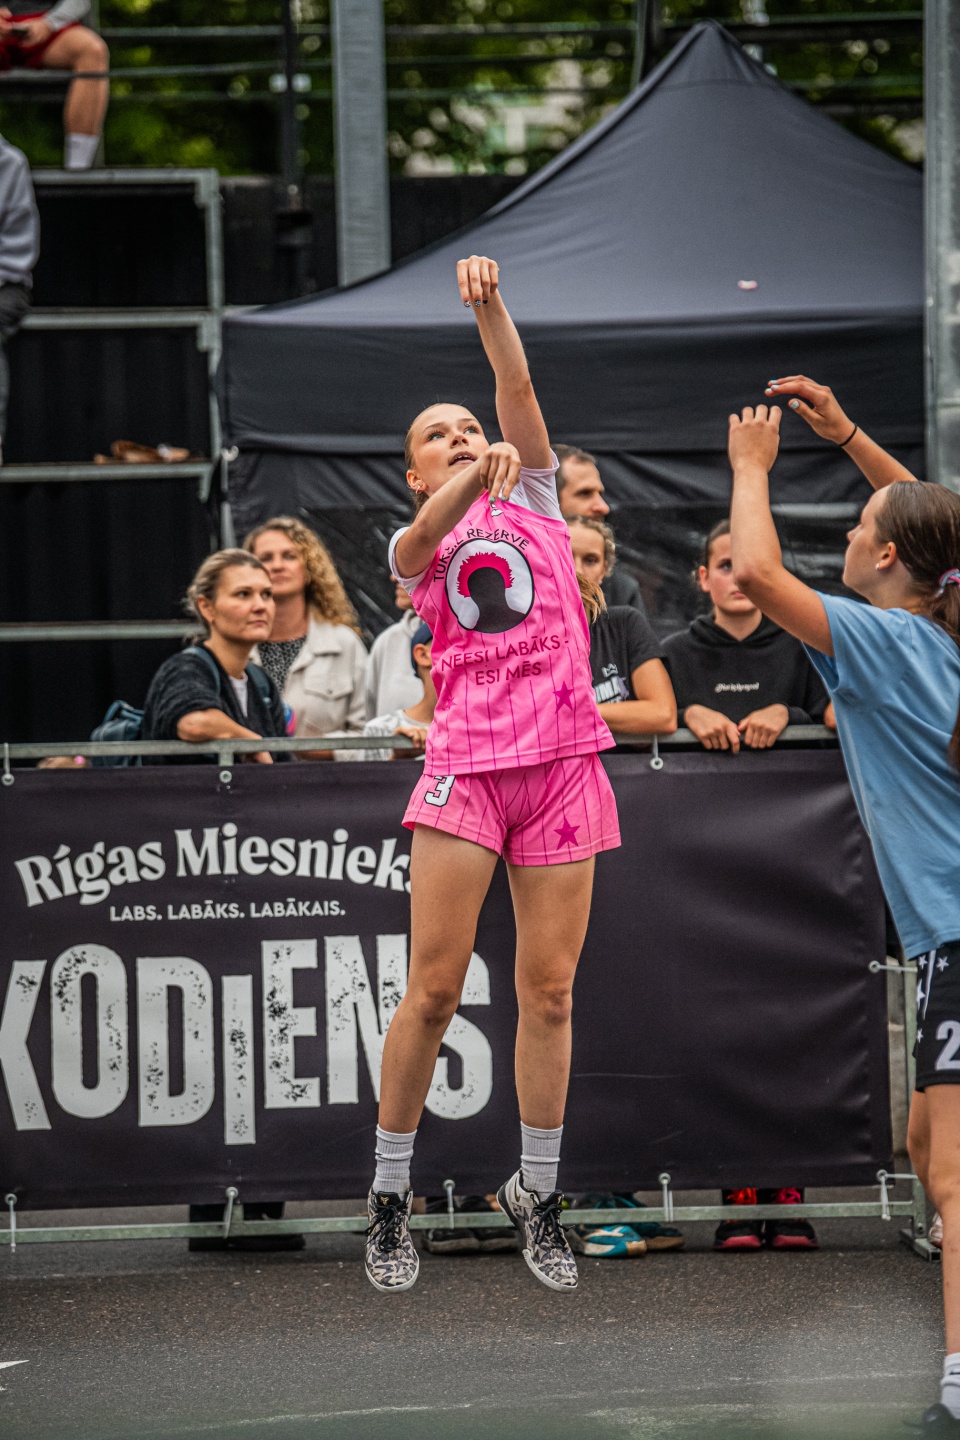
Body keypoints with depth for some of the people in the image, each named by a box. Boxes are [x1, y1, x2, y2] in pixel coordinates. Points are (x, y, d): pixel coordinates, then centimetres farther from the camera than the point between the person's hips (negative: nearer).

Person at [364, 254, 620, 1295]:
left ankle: (535, 1194, 12)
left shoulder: (533, 499, 17)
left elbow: (518, 391, 1)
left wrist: (489, 306, -13)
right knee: (433, 988, -6)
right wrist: (476, 477, -34)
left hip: (562, 762, 2)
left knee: (548, 990, 2)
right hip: (464, 767, -2)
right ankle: (390, 1197, 4)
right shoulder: (415, 548, 12)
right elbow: (428, 533, -14)